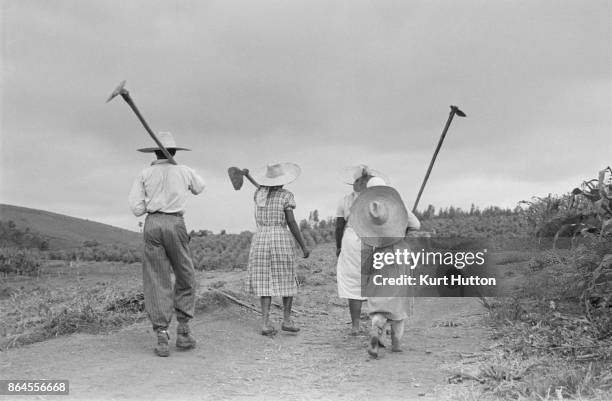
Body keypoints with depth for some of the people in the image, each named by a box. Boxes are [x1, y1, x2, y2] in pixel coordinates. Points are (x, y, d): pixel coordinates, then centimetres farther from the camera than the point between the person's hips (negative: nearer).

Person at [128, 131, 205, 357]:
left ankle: (162, 336, -6)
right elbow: (199, 188, 30)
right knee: (185, 279, 12)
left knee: (157, 282, 2)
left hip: (152, 224, 1)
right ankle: (183, 332, 7)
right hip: (175, 224, -1)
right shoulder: (184, 171, 8)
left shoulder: (145, 174, 7)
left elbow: (136, 208, -1)